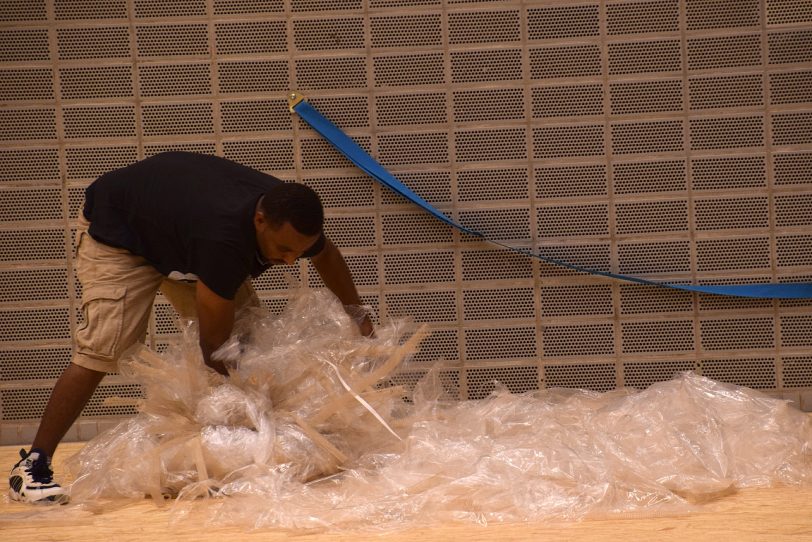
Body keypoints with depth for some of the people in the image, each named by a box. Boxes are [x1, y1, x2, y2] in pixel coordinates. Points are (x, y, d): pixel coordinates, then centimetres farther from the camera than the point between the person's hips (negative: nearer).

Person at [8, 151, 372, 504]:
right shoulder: (223, 237, -45)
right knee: (103, 349, -22)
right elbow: (214, 346, -36)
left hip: (178, 234, 8)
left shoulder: (288, 220, -22)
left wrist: (357, 316, 9)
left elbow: (326, 255, 6)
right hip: (117, 230, -8)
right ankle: (32, 465, -18)